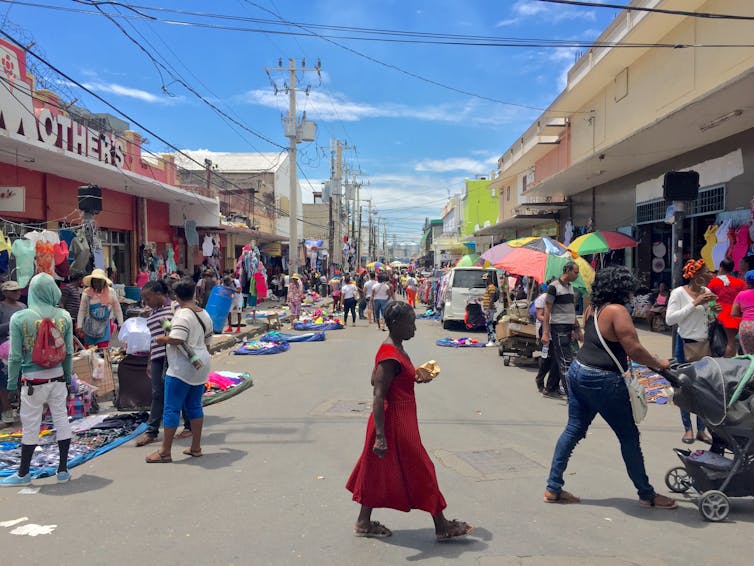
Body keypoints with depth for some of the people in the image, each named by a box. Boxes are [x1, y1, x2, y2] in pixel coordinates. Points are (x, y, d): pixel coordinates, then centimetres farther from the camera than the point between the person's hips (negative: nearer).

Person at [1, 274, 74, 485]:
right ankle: (63, 470, 19)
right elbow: (69, 352, 2)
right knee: (62, 421, 10)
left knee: (30, 426, 8)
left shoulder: (19, 318, -10)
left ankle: (23, 474, 22)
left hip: (33, 380, -2)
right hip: (57, 377, 3)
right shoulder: (64, 316, -3)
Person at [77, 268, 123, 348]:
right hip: (90, 327, 1)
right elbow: (82, 311, -1)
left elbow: (117, 310, 4)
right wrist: (79, 327, -3)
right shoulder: (86, 293, -6)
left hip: (104, 326, 0)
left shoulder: (111, 292, -4)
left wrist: (120, 325, 6)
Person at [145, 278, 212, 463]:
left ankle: (165, 452, 5)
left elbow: (177, 339, -27)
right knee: (195, 406, 15)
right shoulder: (204, 314, 9)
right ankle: (196, 448, 21)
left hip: (182, 369, -8)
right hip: (201, 366, 8)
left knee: (171, 409, -1)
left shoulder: (182, 314, -16)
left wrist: (162, 339, -10)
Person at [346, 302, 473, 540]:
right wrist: (380, 436, -27)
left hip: (400, 420, 10)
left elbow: (374, 380, 15)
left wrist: (413, 377, 11)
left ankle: (364, 523, 28)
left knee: (379, 473, 17)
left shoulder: (393, 349, 5)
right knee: (420, 471, 5)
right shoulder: (391, 357, -25)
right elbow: (378, 398, -27)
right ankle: (442, 527, 20)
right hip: (395, 423, -10)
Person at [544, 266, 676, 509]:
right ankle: (646, 495, 20)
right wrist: (659, 364, -3)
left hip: (578, 371, 9)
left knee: (573, 430, 13)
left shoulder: (593, 309, 9)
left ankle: (553, 488, 16)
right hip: (602, 381, -8)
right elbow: (635, 350, -18)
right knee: (629, 436, 7)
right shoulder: (617, 311, -16)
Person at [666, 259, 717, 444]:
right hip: (686, 345, -5)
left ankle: (701, 429, 18)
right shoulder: (679, 293, -10)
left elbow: (710, 319, 17)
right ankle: (688, 428, 17)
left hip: (705, 344, 5)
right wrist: (694, 303, -20)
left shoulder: (706, 291, 6)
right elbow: (669, 319, -20)